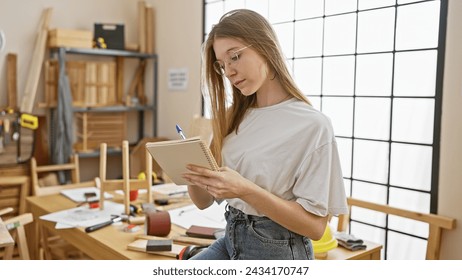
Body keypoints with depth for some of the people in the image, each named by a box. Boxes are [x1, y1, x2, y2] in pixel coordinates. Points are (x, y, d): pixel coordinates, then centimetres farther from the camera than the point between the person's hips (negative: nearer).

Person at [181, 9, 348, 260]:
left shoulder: (312, 125, -13)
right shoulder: (233, 118, 5)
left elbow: (315, 225, -14)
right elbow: (204, 201, 8)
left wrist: (246, 190, -26)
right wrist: (194, 177, -14)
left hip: (278, 250, -5)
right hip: (230, 240, 5)